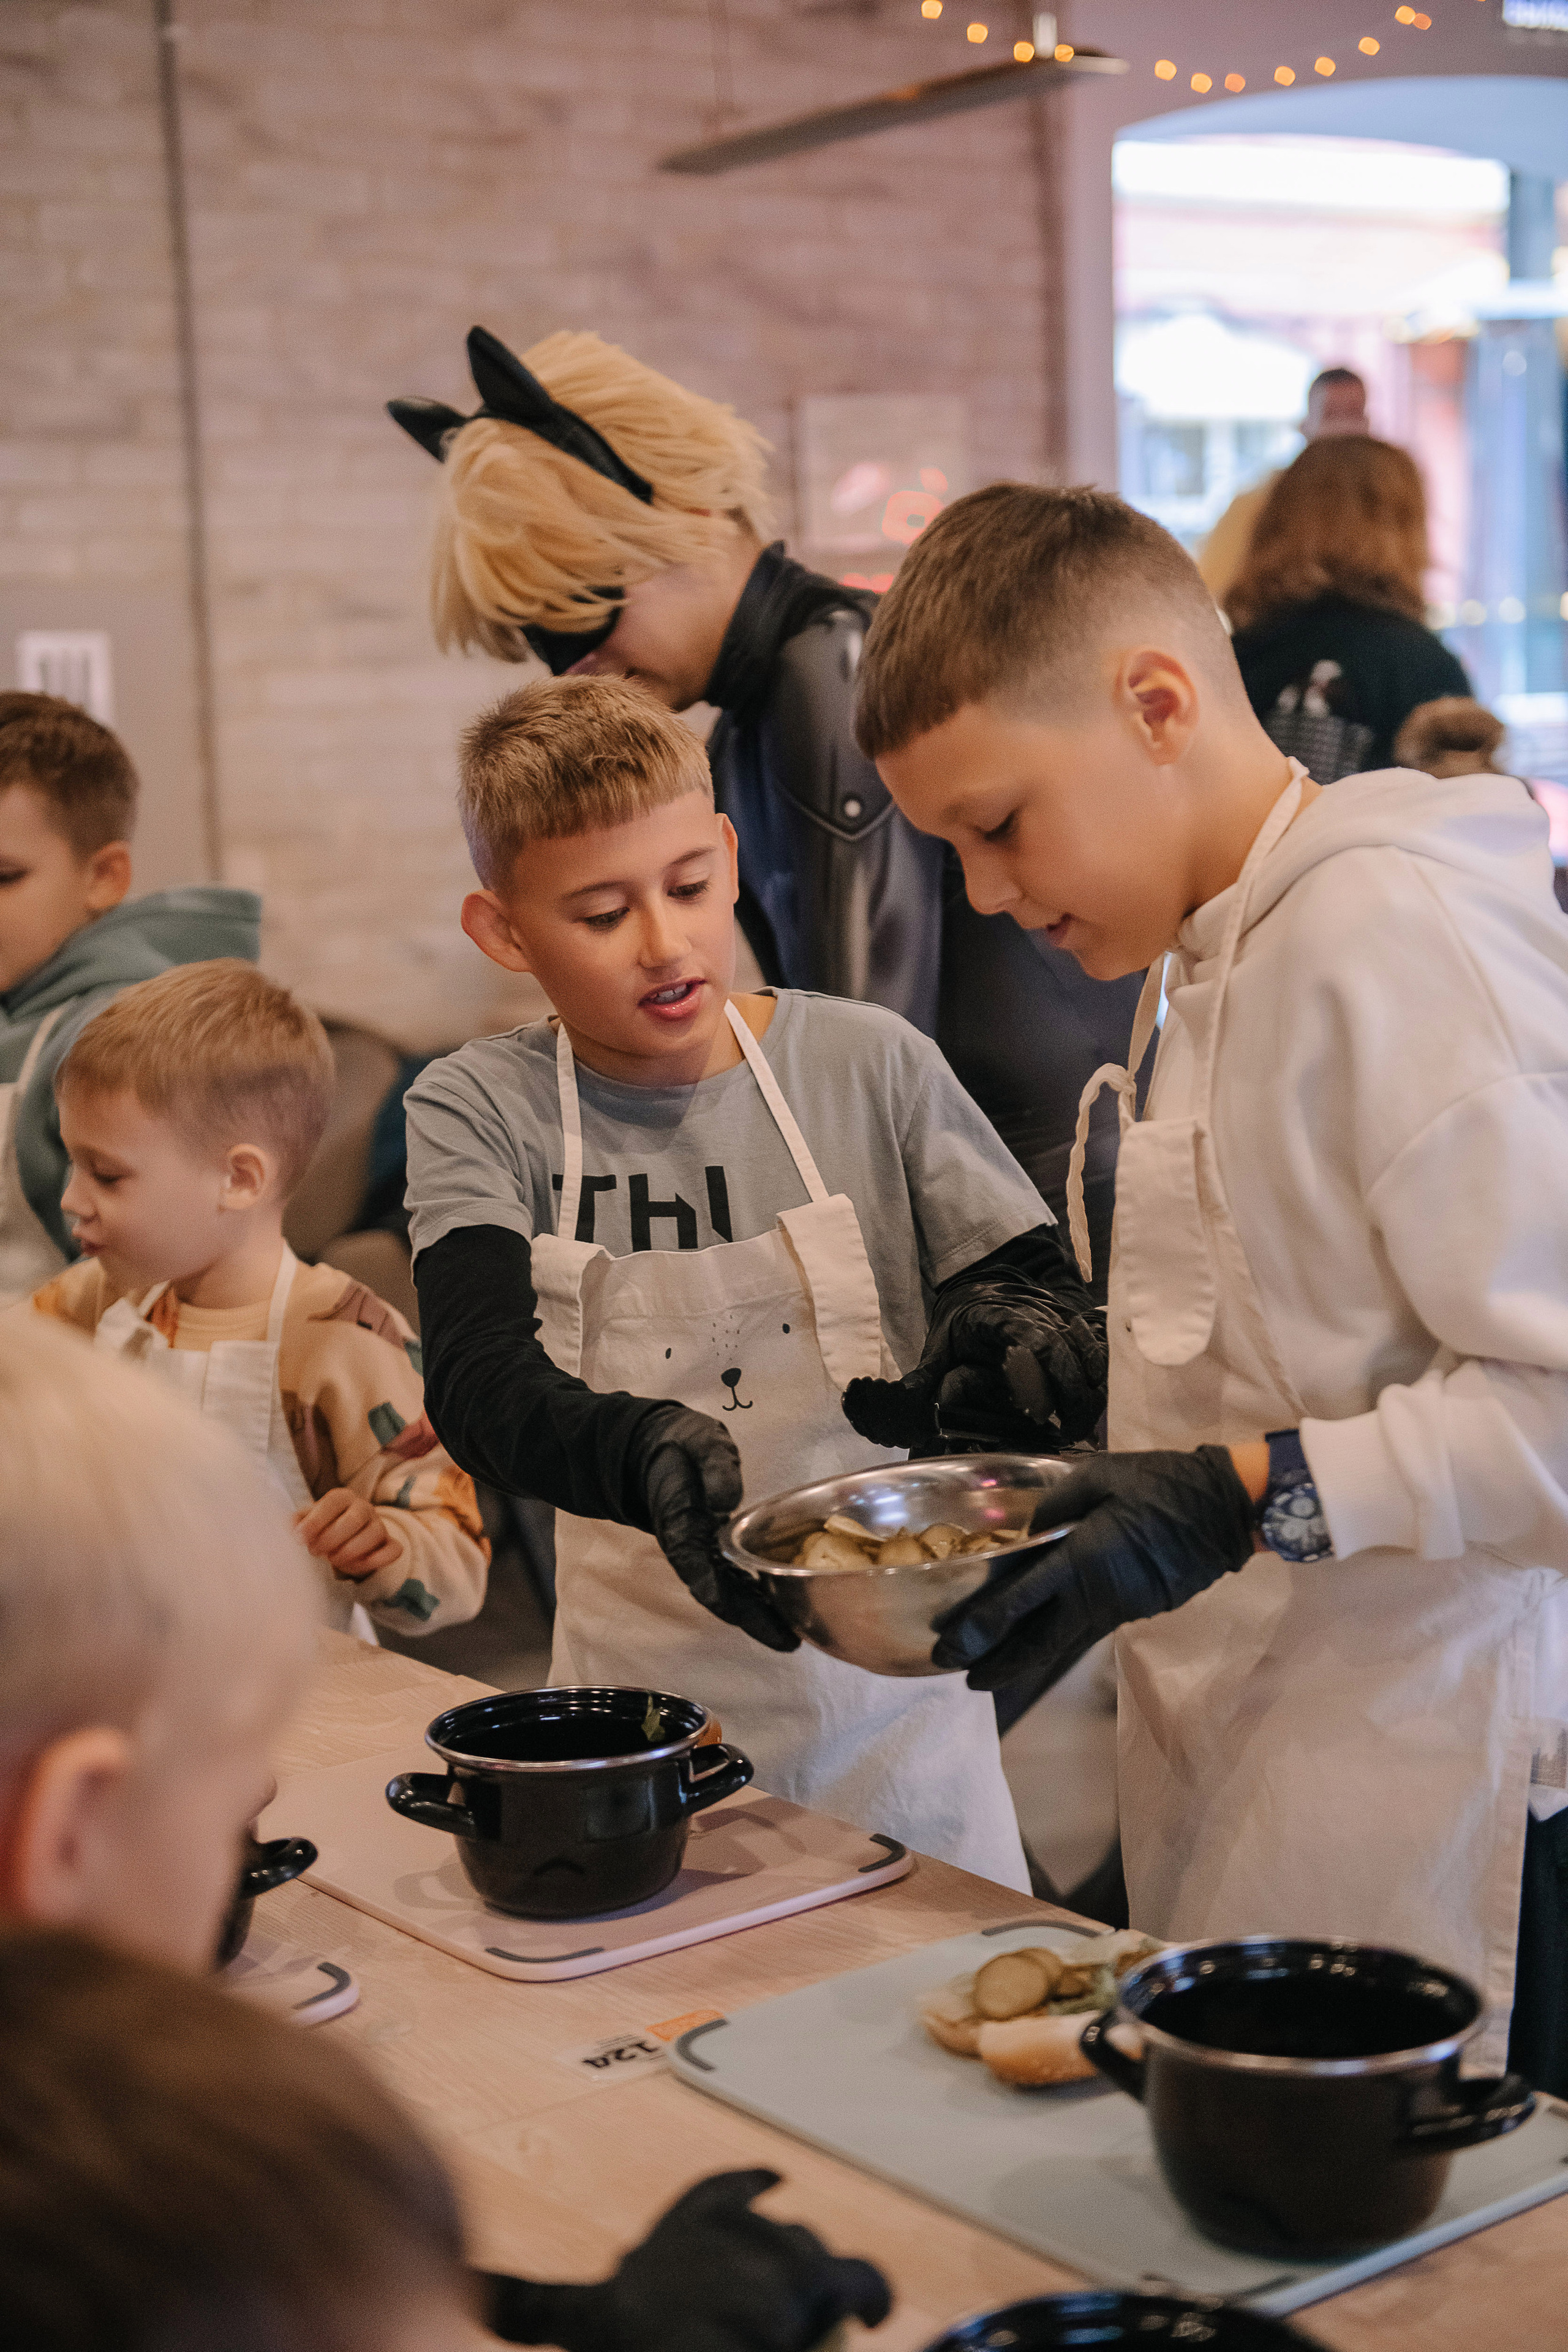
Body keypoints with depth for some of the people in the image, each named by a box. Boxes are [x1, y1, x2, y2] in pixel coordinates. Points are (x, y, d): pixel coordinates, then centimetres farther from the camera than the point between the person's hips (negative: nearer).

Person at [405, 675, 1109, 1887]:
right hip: (648, 1702, -1)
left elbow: (1040, 1292, 1)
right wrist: (643, 1452, -36)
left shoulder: (874, 1068, -2)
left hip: (892, 1694, 1)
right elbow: (481, 1377, -16)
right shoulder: (480, 1113, -3)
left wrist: (1020, 1336, -23)